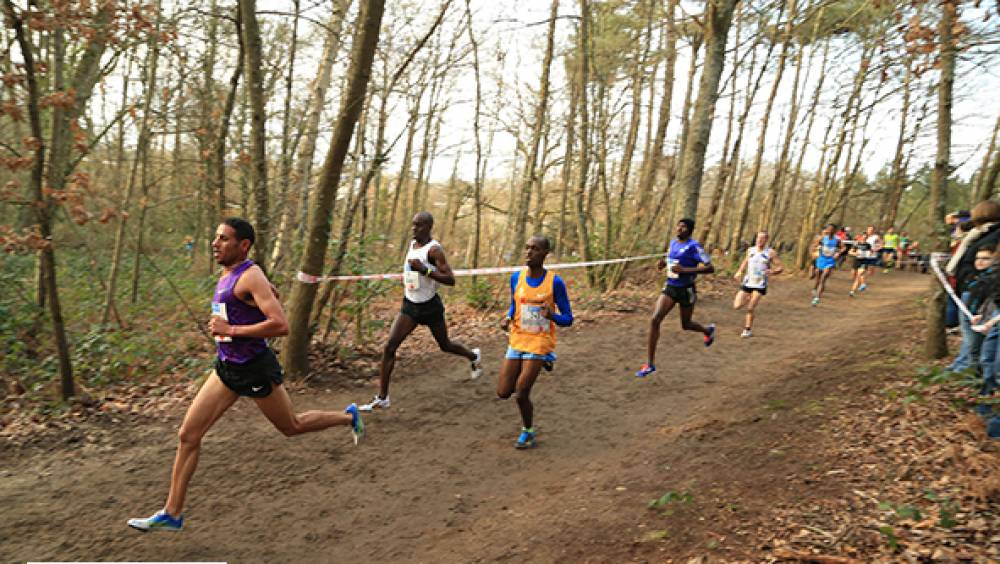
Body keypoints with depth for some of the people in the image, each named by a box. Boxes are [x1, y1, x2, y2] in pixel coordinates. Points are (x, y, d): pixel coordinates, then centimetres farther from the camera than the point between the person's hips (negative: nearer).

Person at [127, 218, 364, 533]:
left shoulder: (250, 277, -19)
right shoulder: (227, 275, 8)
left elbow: (281, 326, -29)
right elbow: (273, 293, 25)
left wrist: (231, 329, -25)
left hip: (256, 370, -8)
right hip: (227, 367, 8)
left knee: (291, 427, 11)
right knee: (188, 435, 4)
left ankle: (349, 417, 35)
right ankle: (172, 514, 14)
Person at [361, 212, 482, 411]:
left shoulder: (434, 249, -18)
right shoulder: (412, 244, 6)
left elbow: (450, 280, -25)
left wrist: (424, 270, -33)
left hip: (430, 306, -6)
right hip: (410, 305, 6)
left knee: (445, 345, 15)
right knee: (389, 346, -9)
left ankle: (474, 356, 49)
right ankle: (382, 397, -4)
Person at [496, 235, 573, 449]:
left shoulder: (555, 282, -13)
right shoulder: (516, 277, -1)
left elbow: (568, 319, -8)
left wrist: (552, 315, -29)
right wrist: (507, 318, -6)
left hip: (539, 342, -4)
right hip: (517, 340, 4)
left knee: (522, 393, -10)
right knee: (503, 392, 2)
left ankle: (528, 432, 18)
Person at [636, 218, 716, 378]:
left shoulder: (693, 246, -15)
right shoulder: (673, 243, 6)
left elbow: (710, 268, -20)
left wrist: (684, 270, -27)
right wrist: (663, 263, 3)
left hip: (686, 290, -5)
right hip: (669, 288, 5)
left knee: (686, 325, 13)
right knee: (654, 319, -13)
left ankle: (708, 330, 51)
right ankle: (650, 364, -8)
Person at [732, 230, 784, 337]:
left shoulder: (770, 253, -6)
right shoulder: (750, 250, 5)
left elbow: (781, 267, -4)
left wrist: (772, 271, -25)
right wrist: (739, 271, 9)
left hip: (760, 285, -4)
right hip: (747, 283, 4)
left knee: (750, 309, -8)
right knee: (736, 306, -4)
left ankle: (748, 330, 11)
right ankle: (748, 299, 28)